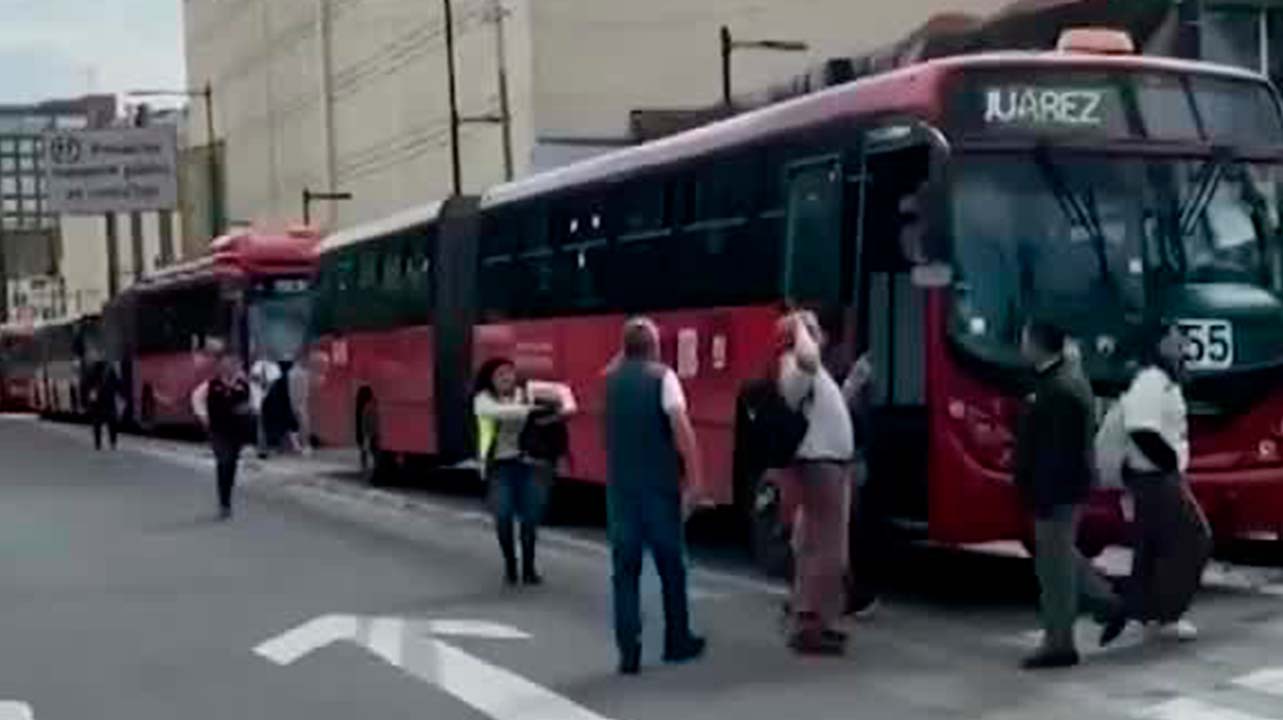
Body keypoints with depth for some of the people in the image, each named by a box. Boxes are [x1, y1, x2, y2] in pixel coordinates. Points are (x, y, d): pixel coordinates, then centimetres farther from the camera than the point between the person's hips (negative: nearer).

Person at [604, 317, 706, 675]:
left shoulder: (611, 379, 8)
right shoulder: (661, 376, -7)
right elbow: (680, 424, -18)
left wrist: (625, 355, 23)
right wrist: (694, 473, -16)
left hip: (620, 484, 4)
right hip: (659, 483, -4)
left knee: (625, 567, 4)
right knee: (671, 564, 11)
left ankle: (629, 651, -1)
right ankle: (677, 641, 21)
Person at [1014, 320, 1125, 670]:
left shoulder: (1058, 391, -24)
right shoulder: (1067, 375, 8)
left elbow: (1056, 453, -25)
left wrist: (1041, 500, -21)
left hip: (1057, 490, -10)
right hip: (1067, 486, 10)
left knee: (1054, 564, 0)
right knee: (1061, 555, 23)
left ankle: (1059, 644, 9)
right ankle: (1107, 604, 30)